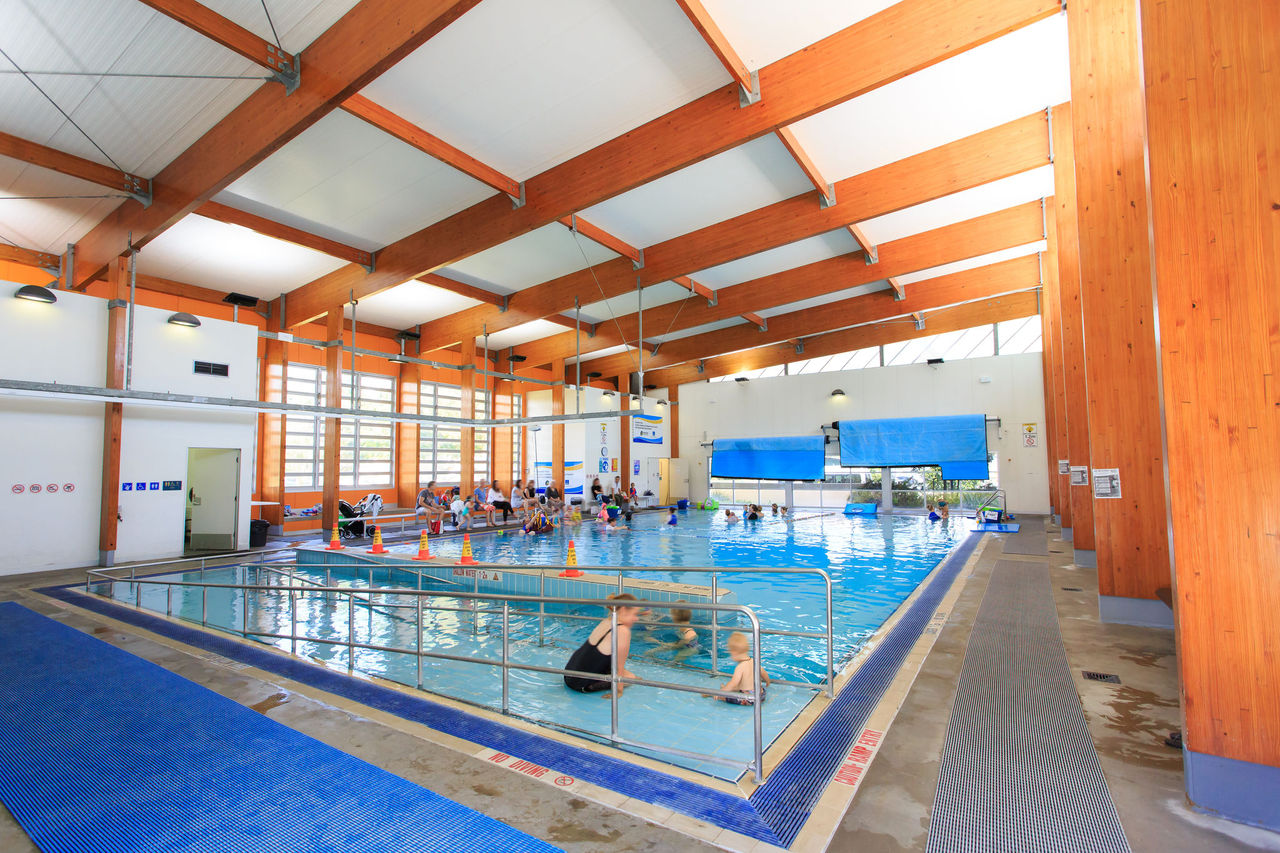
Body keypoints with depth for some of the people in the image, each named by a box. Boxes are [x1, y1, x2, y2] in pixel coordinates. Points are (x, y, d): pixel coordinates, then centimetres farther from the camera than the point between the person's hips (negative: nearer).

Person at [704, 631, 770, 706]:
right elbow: (764, 674, 17)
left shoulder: (740, 667, -21)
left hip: (748, 699, -8)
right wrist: (767, 683, 38)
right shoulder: (754, 662, 1)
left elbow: (733, 683, -29)